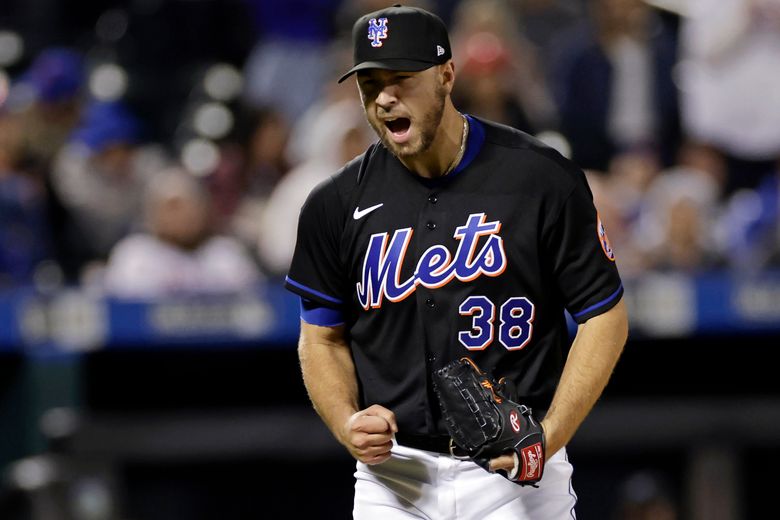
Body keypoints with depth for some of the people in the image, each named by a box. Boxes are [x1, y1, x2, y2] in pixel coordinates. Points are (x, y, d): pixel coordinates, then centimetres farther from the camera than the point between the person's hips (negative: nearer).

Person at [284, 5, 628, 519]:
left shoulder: (542, 178, -6)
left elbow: (605, 316, -2)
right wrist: (346, 422, -8)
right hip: (392, 478, 2)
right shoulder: (338, 204, 2)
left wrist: (550, 436, -14)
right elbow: (322, 336, 12)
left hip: (515, 476, -2)